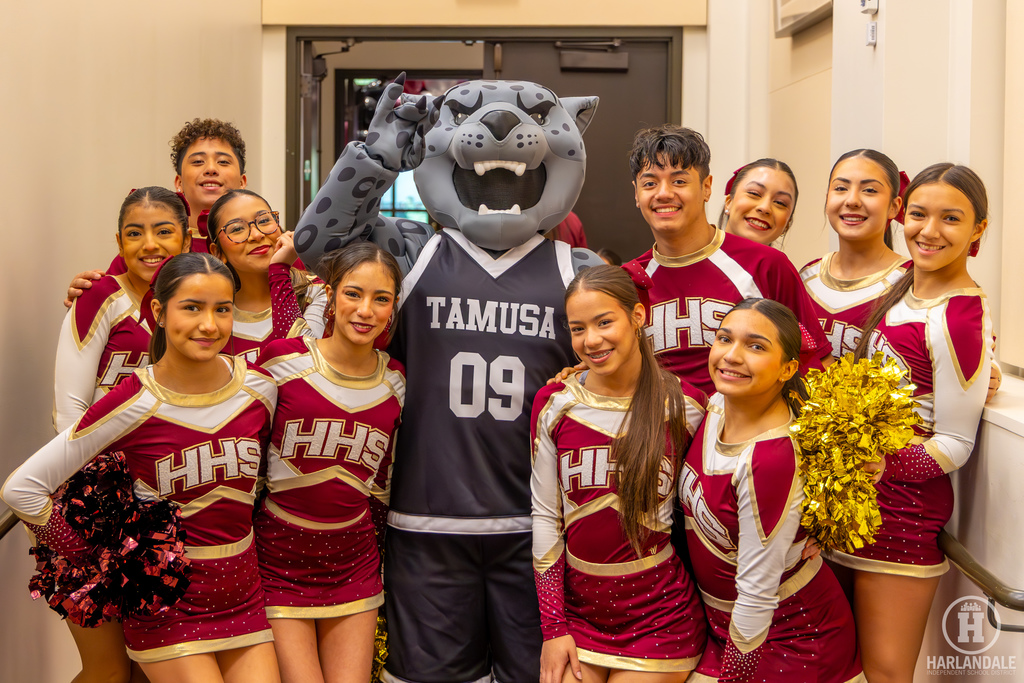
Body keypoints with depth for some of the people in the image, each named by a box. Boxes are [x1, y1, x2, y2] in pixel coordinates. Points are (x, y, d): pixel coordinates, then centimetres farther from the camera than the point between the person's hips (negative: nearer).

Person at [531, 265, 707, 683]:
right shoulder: (554, 405, 0)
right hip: (577, 613, 2)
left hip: (659, 620, -2)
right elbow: (545, 516, 1)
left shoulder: (684, 406, -5)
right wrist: (554, 628, -1)